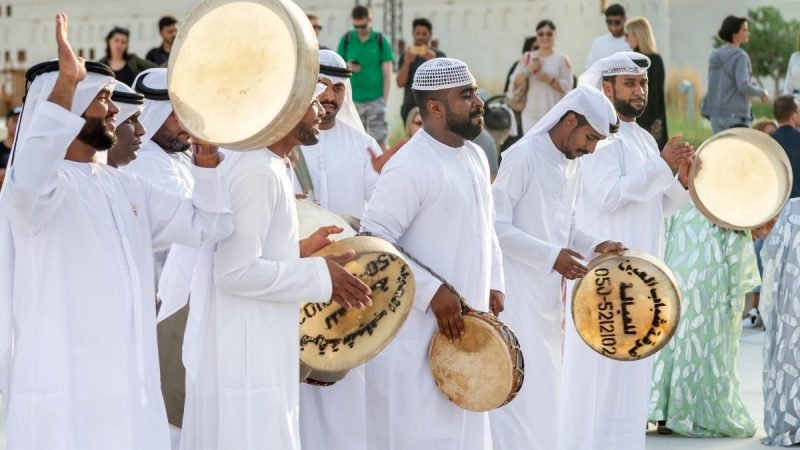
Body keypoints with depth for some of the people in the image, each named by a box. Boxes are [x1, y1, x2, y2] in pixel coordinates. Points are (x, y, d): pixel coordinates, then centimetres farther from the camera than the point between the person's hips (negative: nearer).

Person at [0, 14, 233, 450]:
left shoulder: (125, 186, 16)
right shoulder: (42, 182, -9)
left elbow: (207, 226, 19)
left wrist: (205, 154, 5)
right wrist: (66, 83, -38)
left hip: (133, 389, 8)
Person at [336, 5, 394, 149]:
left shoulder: (381, 41, 1)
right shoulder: (346, 40, 6)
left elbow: (387, 73, 1)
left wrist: (384, 100, -4)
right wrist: (347, 67, -14)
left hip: (375, 99, -2)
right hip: (352, 99, 2)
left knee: (379, 138, -8)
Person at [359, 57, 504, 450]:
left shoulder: (475, 156, 11)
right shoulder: (410, 167, -17)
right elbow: (373, 241, -21)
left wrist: (493, 284, 11)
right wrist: (432, 292, -21)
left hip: (464, 327, 9)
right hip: (417, 334, -9)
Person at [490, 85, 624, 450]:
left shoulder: (571, 165, 10)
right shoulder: (523, 156, -15)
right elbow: (497, 227, -18)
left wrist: (594, 246, -1)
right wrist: (553, 257, -19)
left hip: (547, 295, 8)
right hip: (516, 294, -8)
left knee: (544, 389, 11)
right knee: (521, 389, -9)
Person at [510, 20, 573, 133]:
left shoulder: (562, 60, 3)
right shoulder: (527, 58, 12)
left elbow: (567, 87, -4)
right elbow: (515, 83, 5)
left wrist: (549, 79, -18)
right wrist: (528, 70, -11)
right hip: (531, 115, 3)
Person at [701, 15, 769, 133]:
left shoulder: (715, 56, 11)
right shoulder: (739, 56, -12)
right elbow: (743, 86, -20)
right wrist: (762, 92, -5)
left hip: (716, 114, 7)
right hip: (735, 114, -7)